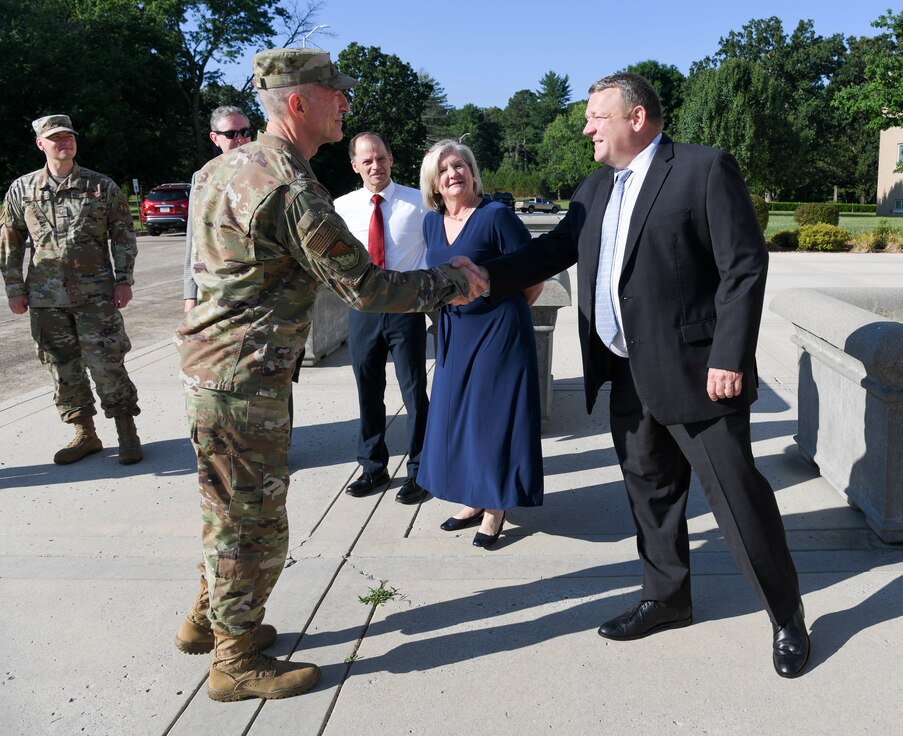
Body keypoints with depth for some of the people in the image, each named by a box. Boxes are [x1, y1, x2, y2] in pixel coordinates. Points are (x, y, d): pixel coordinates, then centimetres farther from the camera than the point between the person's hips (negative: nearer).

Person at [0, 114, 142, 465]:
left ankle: (127, 433, 7)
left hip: (96, 294, -3)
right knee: (63, 369, 8)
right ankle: (84, 434, 21)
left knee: (106, 365, -5)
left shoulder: (102, 186, 3)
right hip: (46, 298, 3)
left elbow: (123, 235, 6)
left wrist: (124, 279, -1)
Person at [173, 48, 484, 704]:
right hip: (244, 378, -10)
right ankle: (236, 662, 20)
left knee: (233, 511, 23)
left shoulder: (230, 165, 10)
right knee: (254, 523, 4)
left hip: (216, 362, 10)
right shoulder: (290, 190, -21)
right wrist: (451, 283, -5)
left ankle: (212, 617, 41)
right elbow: (365, 287, -18)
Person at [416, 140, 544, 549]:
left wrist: (505, 314, 0)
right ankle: (474, 501, 26)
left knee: (494, 415, 0)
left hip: (498, 331, -7)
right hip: (454, 334, 7)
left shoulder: (496, 216, -14)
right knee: (456, 413, 11)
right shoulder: (432, 222, 6)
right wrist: (452, 311, 14)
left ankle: (494, 510, 13)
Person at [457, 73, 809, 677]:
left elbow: (745, 265, -13)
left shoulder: (705, 169, -9)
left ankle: (789, 619, 19)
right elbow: (553, 250, 11)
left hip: (694, 372, -7)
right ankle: (667, 600, 35)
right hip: (629, 377, 7)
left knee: (738, 495, 1)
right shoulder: (596, 188, 13)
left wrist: (730, 357, -18)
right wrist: (483, 278, 0)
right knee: (650, 491, 17)